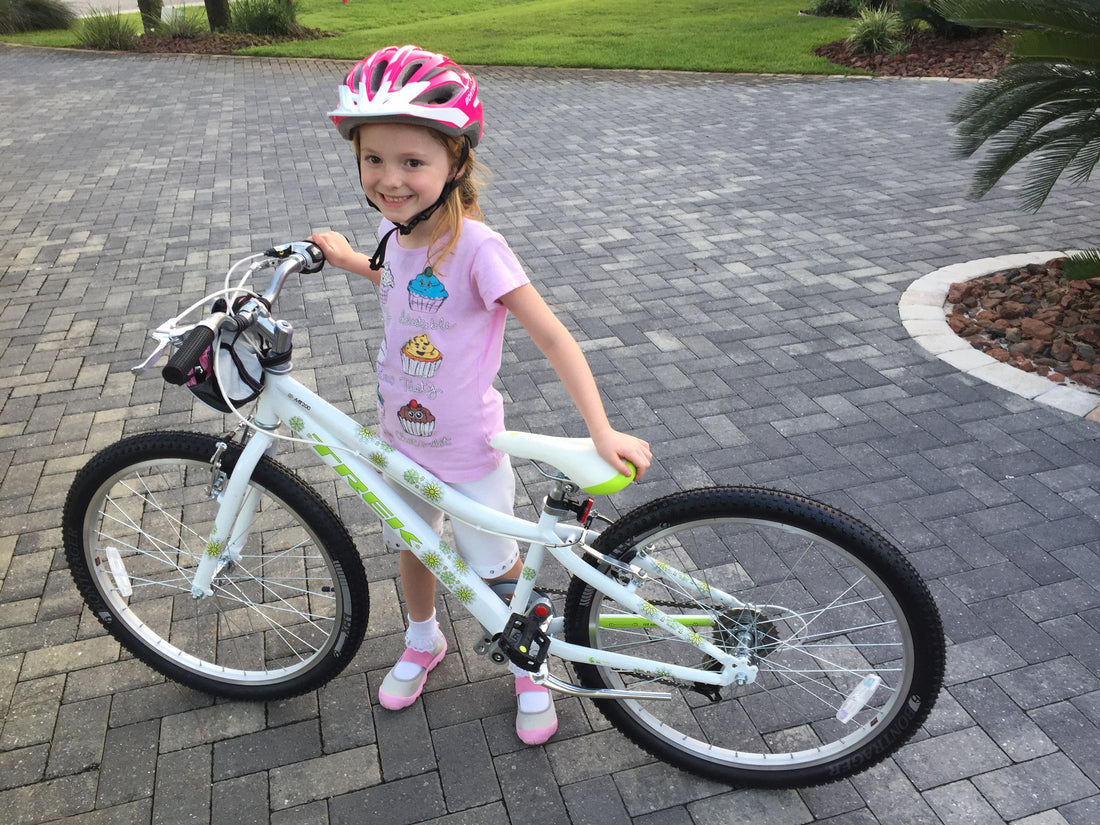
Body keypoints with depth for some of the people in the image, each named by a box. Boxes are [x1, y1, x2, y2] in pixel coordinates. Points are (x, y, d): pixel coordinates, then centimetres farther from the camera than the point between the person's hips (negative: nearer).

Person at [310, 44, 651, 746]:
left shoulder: (475, 246, -27)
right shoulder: (396, 230, -5)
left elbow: (553, 335, -29)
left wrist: (603, 431, -36)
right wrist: (349, 260, 20)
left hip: (466, 451, -6)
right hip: (401, 438, 6)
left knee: (499, 569, 13)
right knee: (412, 546, 25)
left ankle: (531, 668, 41)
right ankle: (423, 641, 54)